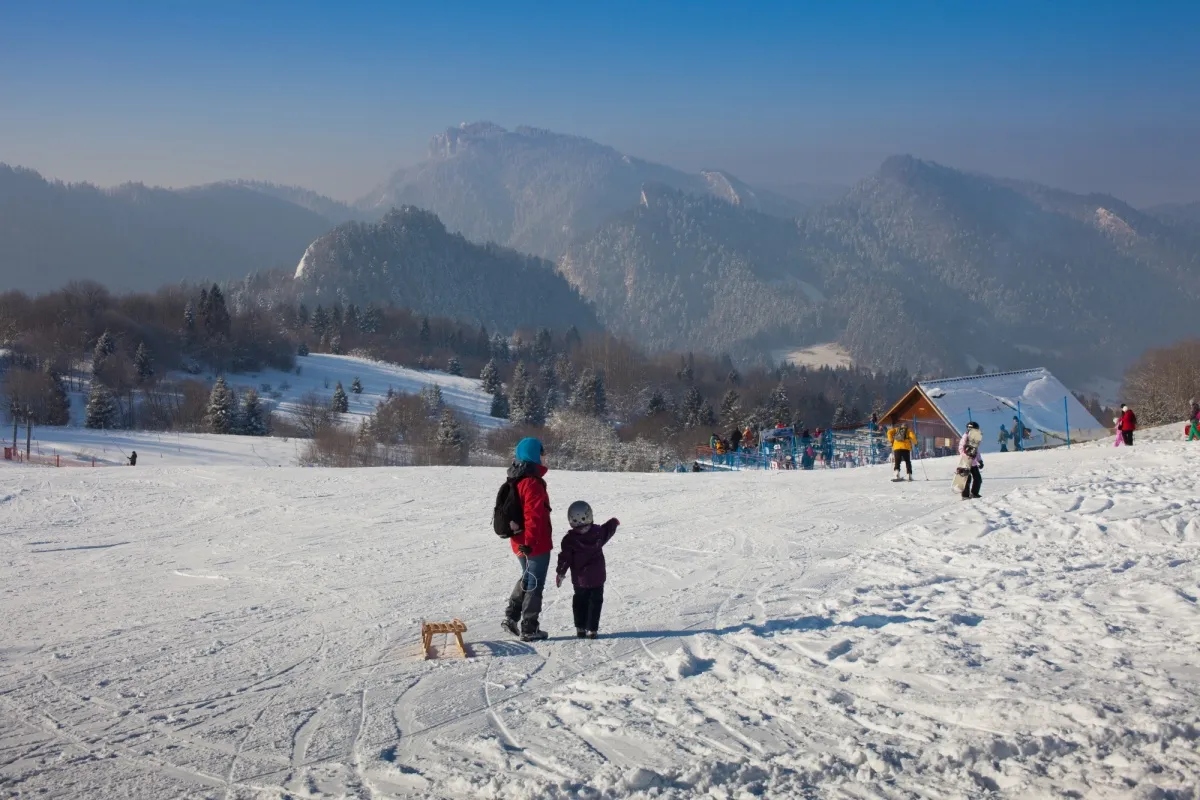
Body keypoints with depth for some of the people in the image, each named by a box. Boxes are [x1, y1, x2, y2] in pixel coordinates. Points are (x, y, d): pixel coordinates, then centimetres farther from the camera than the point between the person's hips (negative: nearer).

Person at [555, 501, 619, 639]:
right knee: (595, 602, 10)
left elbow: (565, 558, -8)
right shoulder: (598, 532, -9)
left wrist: (560, 573, 4)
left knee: (579, 602, 17)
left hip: (579, 580, 0)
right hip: (597, 578, 0)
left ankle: (580, 628, 18)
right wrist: (614, 523, 34)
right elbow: (608, 531, 13)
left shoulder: (569, 540, -14)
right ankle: (592, 629, 6)